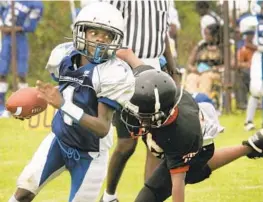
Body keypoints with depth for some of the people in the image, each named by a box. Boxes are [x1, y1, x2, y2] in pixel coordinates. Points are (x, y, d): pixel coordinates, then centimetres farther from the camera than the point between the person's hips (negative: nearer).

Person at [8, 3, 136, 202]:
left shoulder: (113, 74, -28)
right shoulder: (64, 56, -10)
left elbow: (103, 128, -31)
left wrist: (64, 105, -40)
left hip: (89, 152, -5)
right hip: (59, 140, 5)